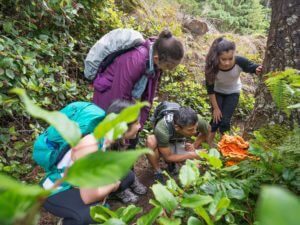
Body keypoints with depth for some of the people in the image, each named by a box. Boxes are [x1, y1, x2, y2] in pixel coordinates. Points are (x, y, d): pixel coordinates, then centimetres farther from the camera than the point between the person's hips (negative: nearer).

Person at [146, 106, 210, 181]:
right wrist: (191, 155, -28)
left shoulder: (197, 121, -31)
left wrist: (194, 145, -17)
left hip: (180, 144, 4)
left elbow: (207, 131, -6)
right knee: (150, 141, -37)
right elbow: (168, 157, -27)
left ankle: (173, 162, 9)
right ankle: (158, 172, -13)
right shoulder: (161, 130, -40)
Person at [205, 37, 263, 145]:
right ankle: (208, 145, 15)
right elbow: (210, 89, -21)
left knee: (225, 121, -4)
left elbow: (254, 68, -18)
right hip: (217, 92, 0)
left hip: (233, 92, 1)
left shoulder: (239, 61, -36)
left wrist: (259, 70, -44)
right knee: (216, 119, -5)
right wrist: (215, 108, -14)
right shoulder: (212, 66, -34)